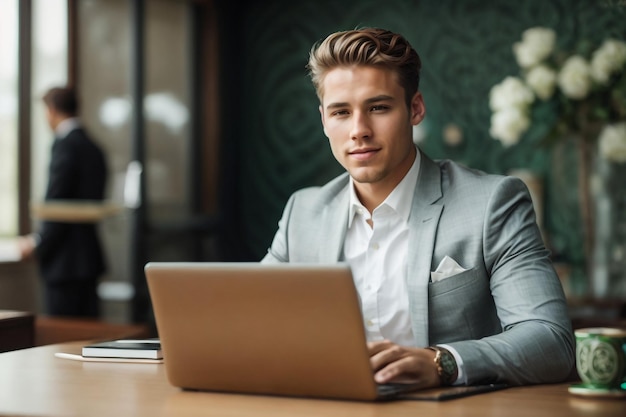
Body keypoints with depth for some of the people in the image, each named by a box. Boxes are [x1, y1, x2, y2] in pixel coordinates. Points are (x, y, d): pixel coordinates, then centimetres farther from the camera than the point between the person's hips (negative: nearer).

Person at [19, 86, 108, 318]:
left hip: (65, 263, -9)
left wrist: (38, 243, -7)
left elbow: (58, 202, -18)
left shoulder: (65, 145, -11)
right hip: (90, 256, 9)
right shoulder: (94, 149, 14)